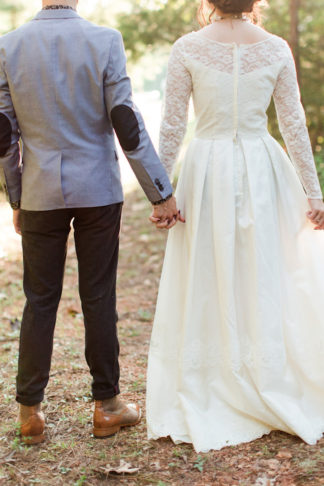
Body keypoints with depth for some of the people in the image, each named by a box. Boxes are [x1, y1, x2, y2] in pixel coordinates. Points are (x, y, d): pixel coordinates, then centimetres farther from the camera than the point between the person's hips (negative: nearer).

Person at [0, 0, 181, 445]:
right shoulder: (105, 41, -8)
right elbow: (126, 123, -10)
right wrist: (161, 192, -5)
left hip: (40, 193, 1)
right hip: (98, 190, -1)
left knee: (40, 300, 9)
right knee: (98, 298, 7)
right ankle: (106, 406, 19)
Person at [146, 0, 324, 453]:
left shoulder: (188, 49, -4)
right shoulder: (276, 48, 0)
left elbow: (172, 127, -4)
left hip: (207, 171, -1)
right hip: (262, 171, 1)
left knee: (205, 285, 7)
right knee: (266, 280, 10)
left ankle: (202, 407, 16)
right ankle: (277, 399, 20)